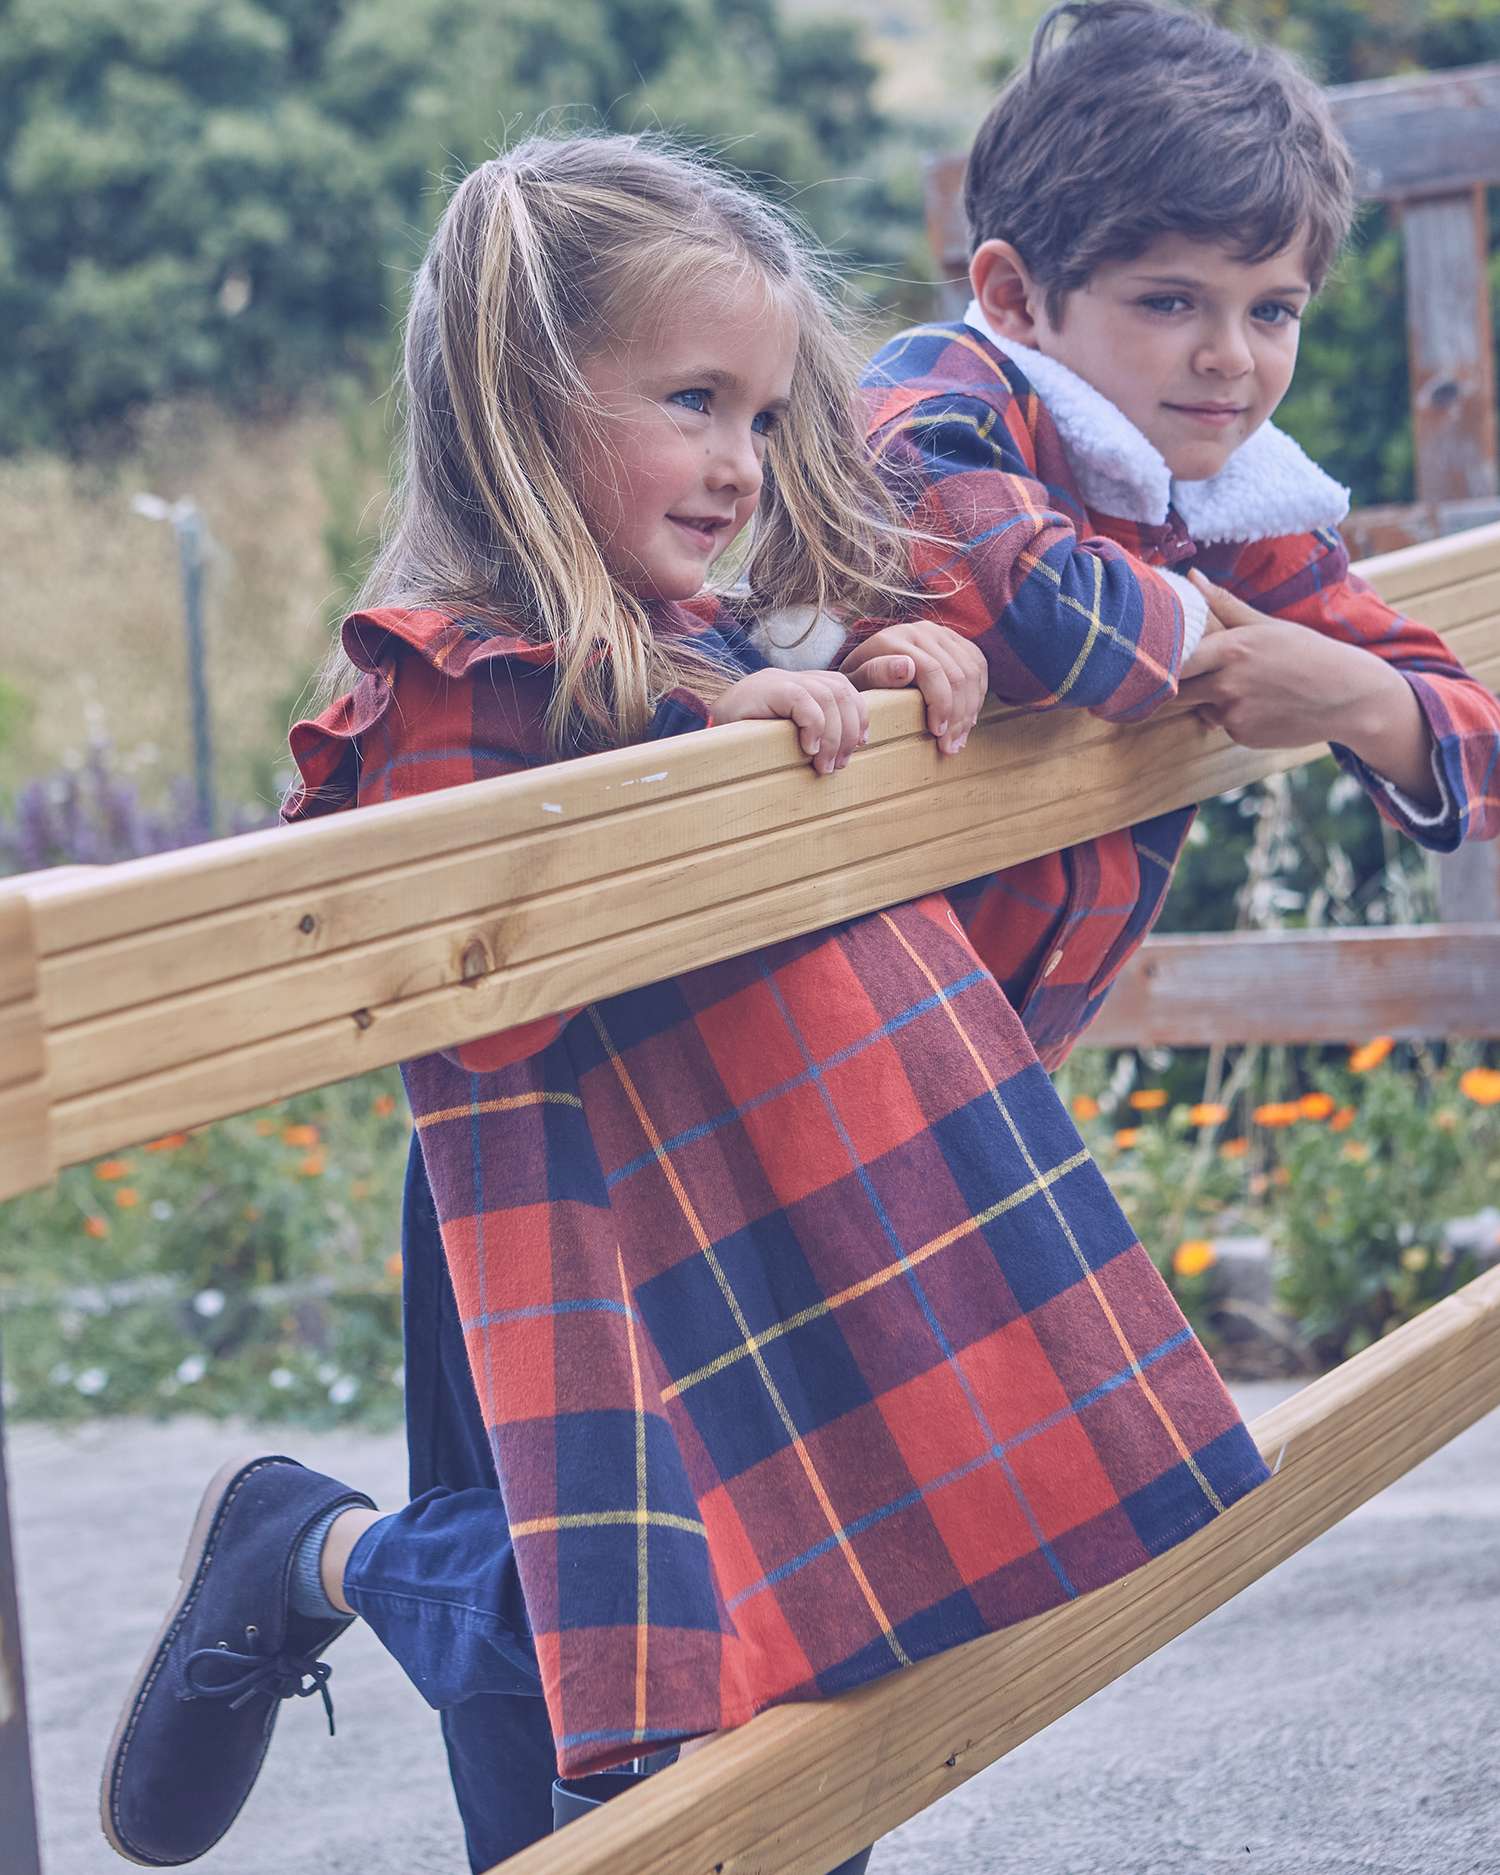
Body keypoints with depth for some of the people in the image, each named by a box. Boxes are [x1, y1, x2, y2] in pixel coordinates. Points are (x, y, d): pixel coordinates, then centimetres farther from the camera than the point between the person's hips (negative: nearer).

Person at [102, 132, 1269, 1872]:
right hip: (626, 1253, -8)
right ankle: (307, 1554, 14)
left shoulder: (739, 639, 11)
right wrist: (703, 744, -24)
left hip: (853, 1237, 8)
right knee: (639, 1631, -14)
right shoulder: (450, 684, -13)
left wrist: (908, 667, 6)